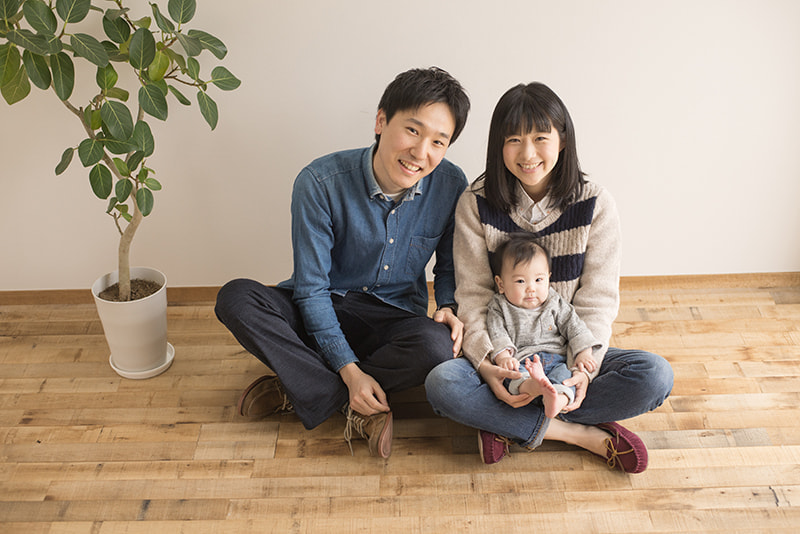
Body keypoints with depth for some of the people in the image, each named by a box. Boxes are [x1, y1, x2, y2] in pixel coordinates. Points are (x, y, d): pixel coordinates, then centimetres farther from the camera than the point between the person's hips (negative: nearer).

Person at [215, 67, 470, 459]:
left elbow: (449, 265, 7)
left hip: (395, 318, 1)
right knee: (236, 297, -28)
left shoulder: (451, 186, -11)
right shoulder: (320, 183, -19)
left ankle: (293, 390, -18)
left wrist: (449, 306, -15)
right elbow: (310, 288, -16)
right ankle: (358, 409, -26)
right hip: (322, 312, 0)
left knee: (436, 345, -35)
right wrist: (348, 369, -23)